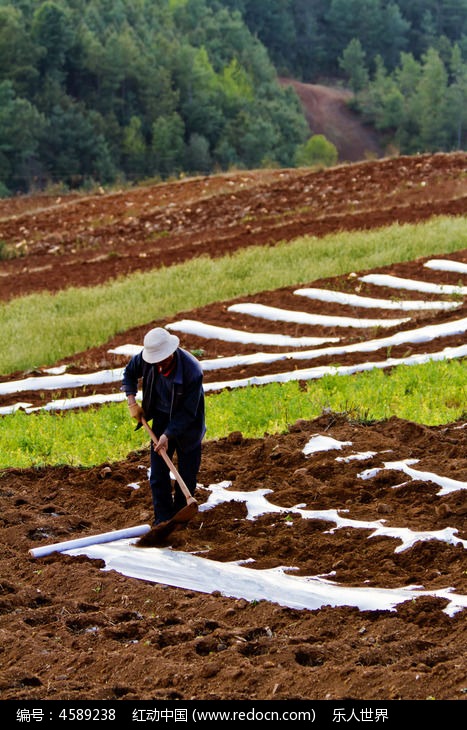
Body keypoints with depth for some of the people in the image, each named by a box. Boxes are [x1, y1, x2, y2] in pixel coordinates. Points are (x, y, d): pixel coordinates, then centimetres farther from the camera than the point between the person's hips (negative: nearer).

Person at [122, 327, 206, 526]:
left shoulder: (192, 371, -32)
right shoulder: (146, 357, -18)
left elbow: (187, 412, -24)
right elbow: (130, 372, 7)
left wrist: (168, 435, -28)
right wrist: (131, 401, -4)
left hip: (186, 425, -4)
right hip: (161, 419, 4)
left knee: (187, 474, 4)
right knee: (158, 474, 2)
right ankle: (163, 520, 8)